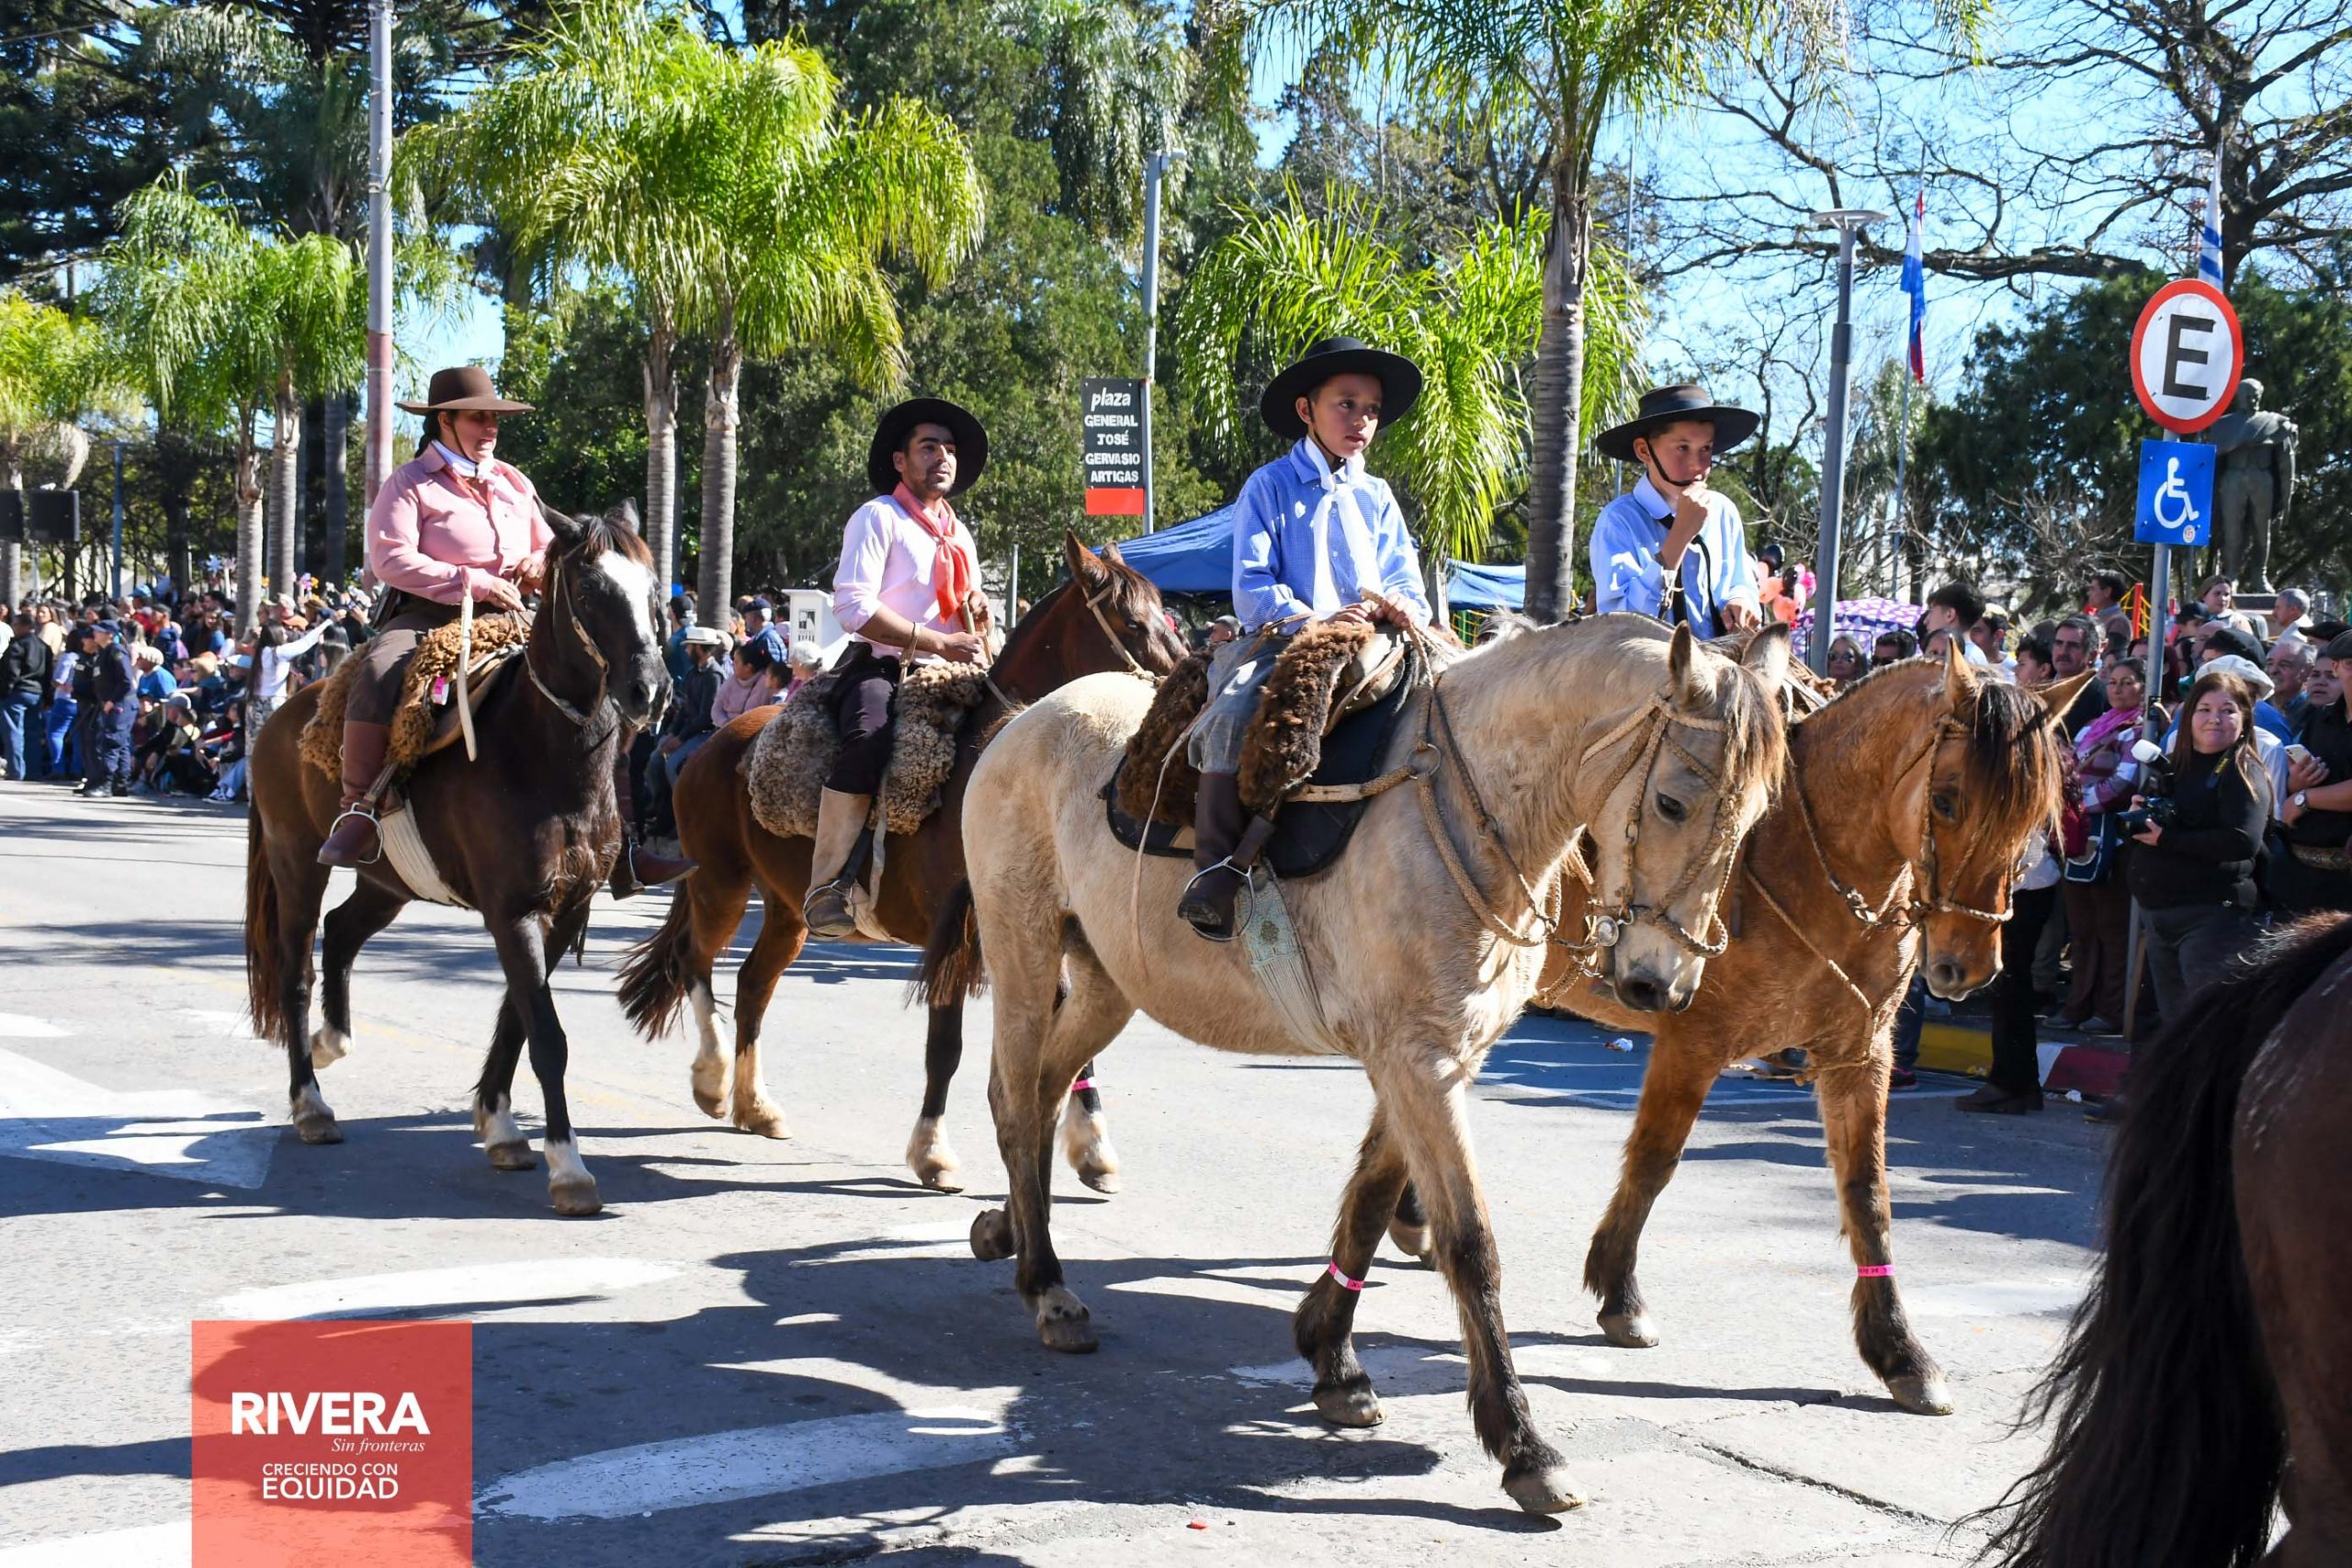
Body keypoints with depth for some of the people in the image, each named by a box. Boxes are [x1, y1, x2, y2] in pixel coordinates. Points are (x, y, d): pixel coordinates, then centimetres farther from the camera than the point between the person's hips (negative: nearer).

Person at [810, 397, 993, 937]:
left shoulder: (960, 534, 22)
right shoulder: (878, 517, -2)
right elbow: (853, 606, -14)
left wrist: (978, 614, 5)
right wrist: (939, 642, -17)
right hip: (878, 666, -7)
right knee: (868, 740, -36)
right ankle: (826, 889, -37)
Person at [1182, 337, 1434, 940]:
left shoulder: (1376, 498, 19)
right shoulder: (1269, 487, 5)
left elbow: (1405, 577, 12)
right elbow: (1252, 585, -5)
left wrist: (1404, 606, -14)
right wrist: (1314, 621, -21)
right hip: (1278, 641, -4)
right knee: (1233, 717, -33)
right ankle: (1214, 869, -27)